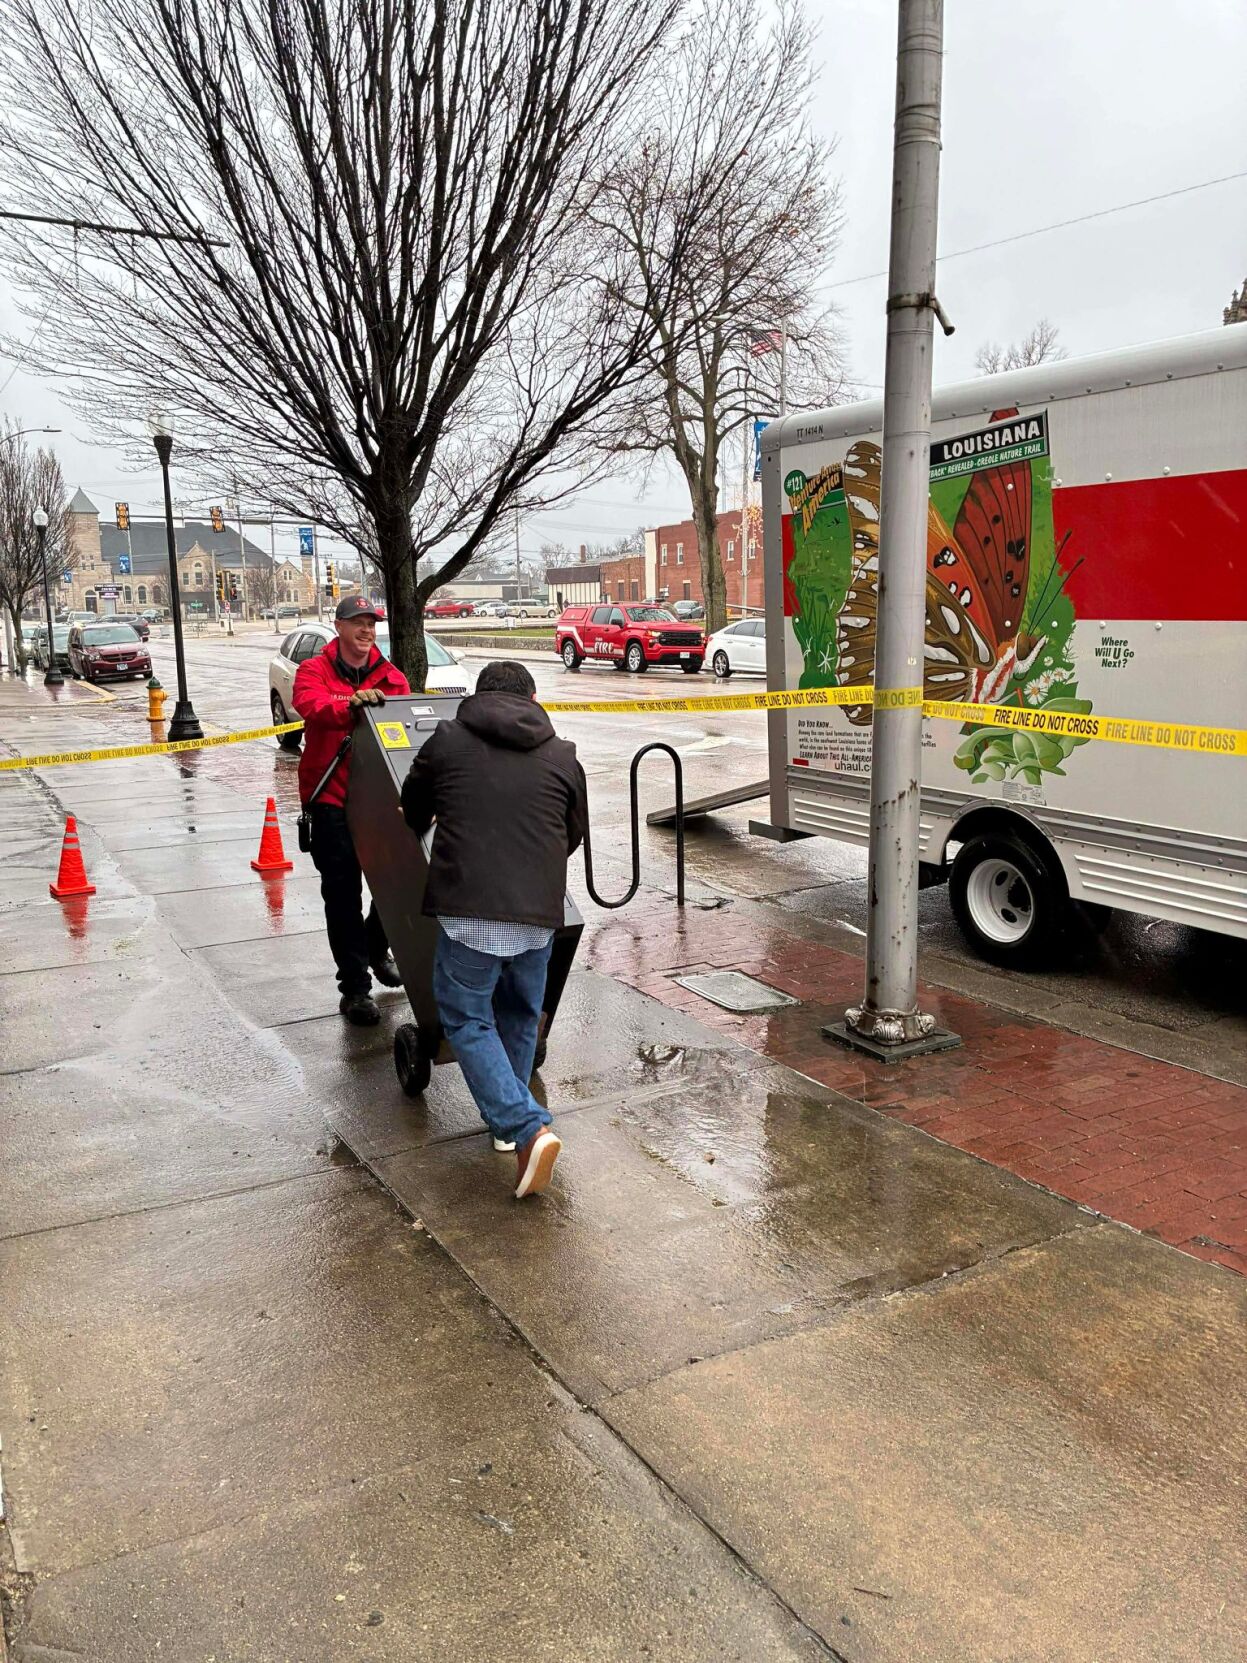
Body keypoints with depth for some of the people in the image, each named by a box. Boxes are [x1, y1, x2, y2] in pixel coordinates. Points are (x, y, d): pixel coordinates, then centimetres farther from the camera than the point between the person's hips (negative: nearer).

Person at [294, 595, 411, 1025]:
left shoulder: (391, 677, 10)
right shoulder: (314, 671, 0)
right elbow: (311, 705, -21)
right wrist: (351, 704, -42)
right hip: (332, 799, -3)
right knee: (343, 890, -1)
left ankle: (376, 949, 40)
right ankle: (354, 985, 6)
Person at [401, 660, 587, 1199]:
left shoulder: (447, 741, 6)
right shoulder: (563, 756, 11)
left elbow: (411, 815, 20)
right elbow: (574, 835, 21)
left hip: (468, 910, -3)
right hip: (539, 913, 3)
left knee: (467, 1018, 8)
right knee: (520, 1015, 22)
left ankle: (527, 1128, -6)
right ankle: (506, 1122, 34)